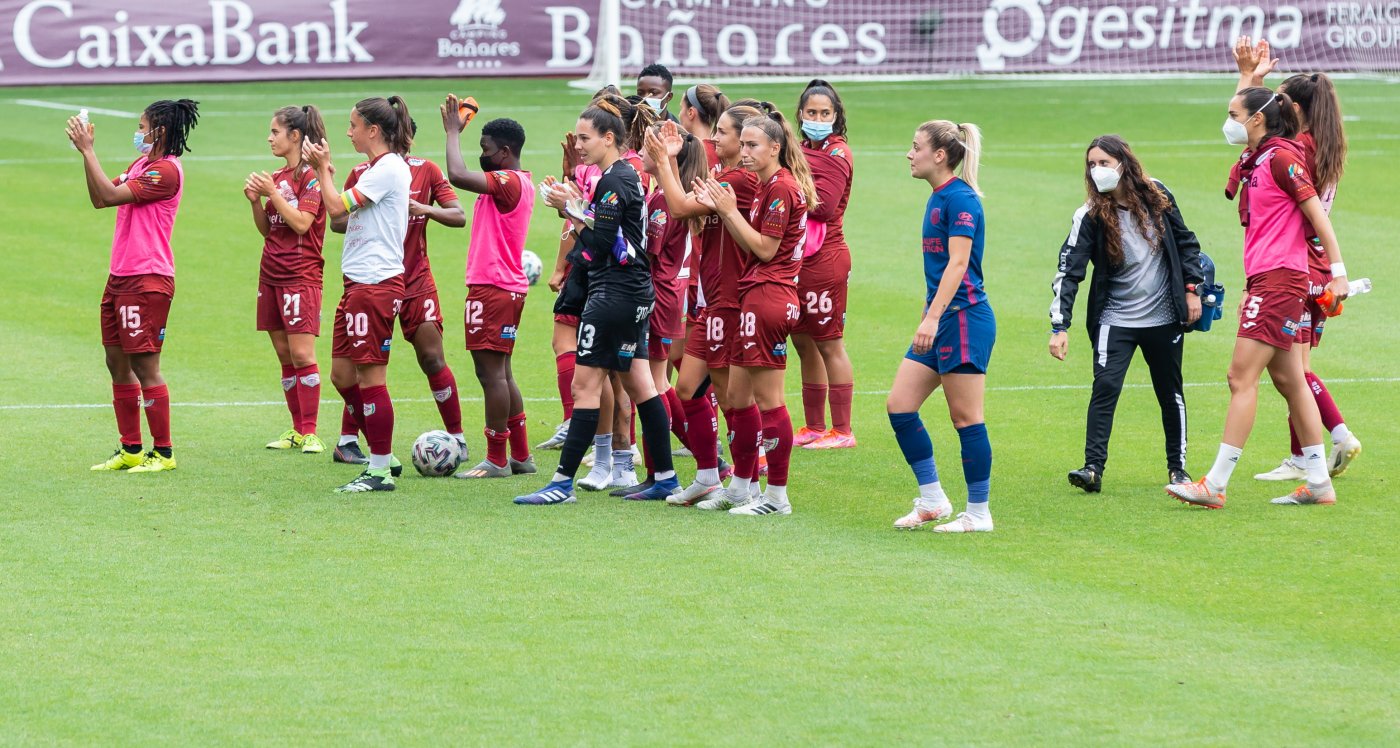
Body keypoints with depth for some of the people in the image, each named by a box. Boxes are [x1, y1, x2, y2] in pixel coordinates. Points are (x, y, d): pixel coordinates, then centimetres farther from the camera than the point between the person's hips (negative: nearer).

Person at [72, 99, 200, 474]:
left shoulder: (166, 170, -14)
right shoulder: (140, 165, 15)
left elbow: (111, 195, -20)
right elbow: (100, 199, 15)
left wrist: (87, 150, -16)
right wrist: (86, 152, 9)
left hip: (148, 281, -10)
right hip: (120, 277, 10)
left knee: (145, 365, -6)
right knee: (117, 363, 12)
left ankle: (163, 452, 2)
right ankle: (131, 450, 19)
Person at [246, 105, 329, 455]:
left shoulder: (311, 175, -9)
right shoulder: (277, 177, 13)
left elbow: (301, 222, -18)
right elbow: (266, 229, 16)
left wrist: (273, 193, -15)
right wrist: (255, 201, 0)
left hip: (301, 276, -8)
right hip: (271, 275, 8)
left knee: (302, 354, -11)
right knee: (284, 356, 8)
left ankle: (310, 433, -8)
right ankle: (297, 430, 13)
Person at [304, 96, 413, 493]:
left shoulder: (389, 169, -13)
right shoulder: (375, 169, 18)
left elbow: (337, 208, -16)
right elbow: (341, 217, 18)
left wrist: (323, 169, -4)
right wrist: (324, 170, 15)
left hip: (376, 283, -10)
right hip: (358, 282, 10)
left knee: (370, 375, -6)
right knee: (342, 374, 12)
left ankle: (381, 471, -1)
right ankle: (382, 456, 21)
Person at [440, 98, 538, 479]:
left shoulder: (507, 181, -16)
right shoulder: (521, 182, 15)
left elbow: (458, 175, -27)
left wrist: (453, 131, -15)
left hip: (493, 289, -11)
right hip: (510, 286, 11)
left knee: (491, 371, -7)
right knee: (500, 372, 15)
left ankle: (497, 460, -6)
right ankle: (520, 455, 18)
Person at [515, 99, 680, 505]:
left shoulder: (615, 182, -16)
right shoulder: (625, 175, 14)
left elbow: (600, 243, -20)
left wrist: (570, 210, -12)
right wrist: (579, 206, 7)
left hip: (614, 294, -11)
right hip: (635, 292, 11)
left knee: (585, 385, -8)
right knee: (638, 384, 13)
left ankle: (563, 483, -7)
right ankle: (666, 479, 15)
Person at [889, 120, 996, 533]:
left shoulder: (960, 198, -14)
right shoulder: (937, 199, 15)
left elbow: (958, 263, -21)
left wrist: (933, 318, -28)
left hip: (965, 317, -10)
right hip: (940, 320, 10)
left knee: (965, 417, -3)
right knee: (899, 405, 5)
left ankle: (979, 513, 5)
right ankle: (932, 501, 12)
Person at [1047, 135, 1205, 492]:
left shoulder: (1156, 195, -4)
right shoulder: (1090, 216, -12)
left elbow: (1185, 242, 9)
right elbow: (1069, 270, -16)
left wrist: (1191, 289, 3)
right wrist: (1059, 326, -25)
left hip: (1164, 316, 2)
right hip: (1115, 319, -2)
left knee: (1171, 393, 11)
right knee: (1105, 387, -16)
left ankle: (1178, 466, 24)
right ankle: (1093, 468, -16)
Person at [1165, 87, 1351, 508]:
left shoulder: (1281, 157, -11)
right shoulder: (1253, 161, 16)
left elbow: (1316, 213, -12)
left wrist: (1337, 271, -14)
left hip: (1280, 281, -10)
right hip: (1265, 282, 10)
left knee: (1242, 377, -11)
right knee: (1288, 380, 10)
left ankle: (1215, 485, -11)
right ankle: (1319, 484, 14)